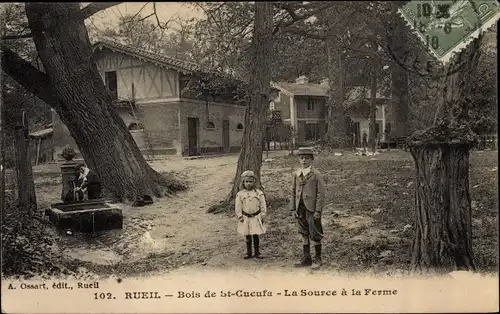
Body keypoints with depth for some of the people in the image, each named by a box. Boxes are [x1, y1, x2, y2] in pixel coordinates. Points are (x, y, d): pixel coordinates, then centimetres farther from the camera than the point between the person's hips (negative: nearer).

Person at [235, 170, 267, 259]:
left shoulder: (259, 193, -2)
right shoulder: (240, 194, -1)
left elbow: (263, 206, 2)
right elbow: (238, 207, 2)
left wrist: (262, 216, -1)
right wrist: (240, 216, -3)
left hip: (256, 217, -1)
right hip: (245, 218, 1)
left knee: (255, 235, 5)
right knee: (247, 236, 9)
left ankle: (257, 252, 17)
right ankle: (249, 253, 20)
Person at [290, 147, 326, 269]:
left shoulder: (316, 174, -8)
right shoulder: (296, 174, 7)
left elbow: (321, 193, -10)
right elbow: (293, 191, 11)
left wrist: (318, 211, -14)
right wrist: (293, 208, 7)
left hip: (312, 209, -5)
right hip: (300, 209, 5)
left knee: (315, 235, 2)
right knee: (304, 234, 13)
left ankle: (317, 259, 17)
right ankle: (306, 258, 24)